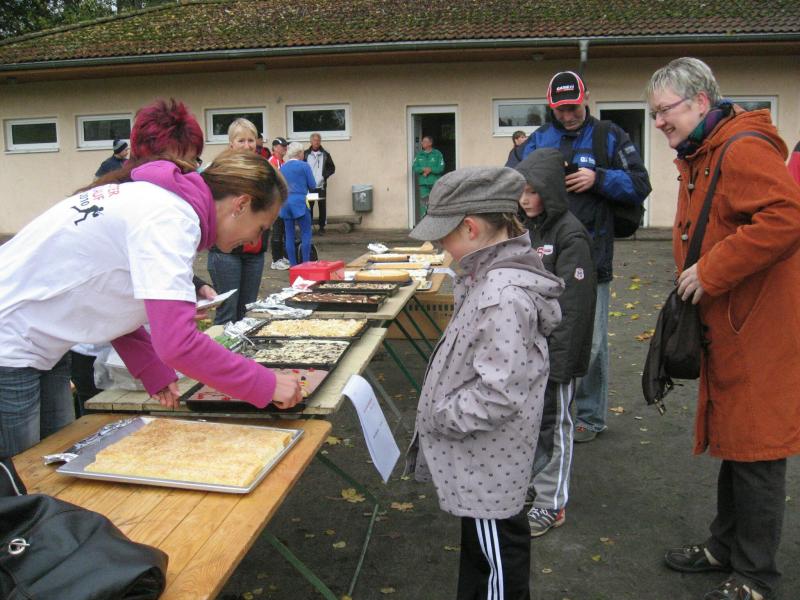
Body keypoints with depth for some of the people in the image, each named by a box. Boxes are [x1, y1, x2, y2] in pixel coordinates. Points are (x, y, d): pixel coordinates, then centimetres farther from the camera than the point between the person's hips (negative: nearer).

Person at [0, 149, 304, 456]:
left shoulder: (155, 197, 4)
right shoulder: (171, 219, -24)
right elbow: (177, 344, -32)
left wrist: (157, 373, 3)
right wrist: (267, 384, -22)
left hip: (39, 342, 9)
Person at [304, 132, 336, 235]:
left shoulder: (325, 154, 3)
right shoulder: (305, 154, 3)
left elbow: (332, 168, 7)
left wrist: (325, 175, -7)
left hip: (321, 185, 0)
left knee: (322, 207, 3)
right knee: (309, 206, 2)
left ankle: (321, 227, 12)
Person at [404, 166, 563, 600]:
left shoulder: (503, 297, -29)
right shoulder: (491, 274, 2)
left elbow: (498, 395, -29)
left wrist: (441, 417, -16)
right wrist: (443, 413, 11)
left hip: (488, 457, -9)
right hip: (480, 455, 10)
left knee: (497, 550, 11)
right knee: (479, 543, 26)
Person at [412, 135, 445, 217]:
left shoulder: (437, 154, 2)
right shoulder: (419, 154, 11)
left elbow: (441, 168, -4)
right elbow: (414, 167, 4)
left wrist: (430, 169, -15)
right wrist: (424, 169, -12)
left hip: (435, 183, -2)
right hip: (423, 183, 2)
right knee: (423, 202, 0)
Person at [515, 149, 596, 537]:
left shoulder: (569, 235, -16)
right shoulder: (526, 228, 8)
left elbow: (572, 305, -20)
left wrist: (557, 359, -22)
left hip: (553, 350, -7)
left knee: (553, 423, 5)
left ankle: (551, 504, 18)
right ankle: (529, 479, 38)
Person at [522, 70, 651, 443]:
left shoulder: (609, 137, 5)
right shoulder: (537, 140, 12)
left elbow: (640, 185, 0)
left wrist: (598, 178, -15)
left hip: (591, 257, -3)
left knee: (590, 341, 3)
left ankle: (589, 416, 18)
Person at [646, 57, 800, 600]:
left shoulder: (744, 150, -18)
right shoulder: (699, 156, 15)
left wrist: (711, 271, -25)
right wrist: (695, 279, 14)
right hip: (724, 322, 10)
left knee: (756, 450, 0)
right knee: (730, 438, 18)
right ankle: (726, 546, 34)